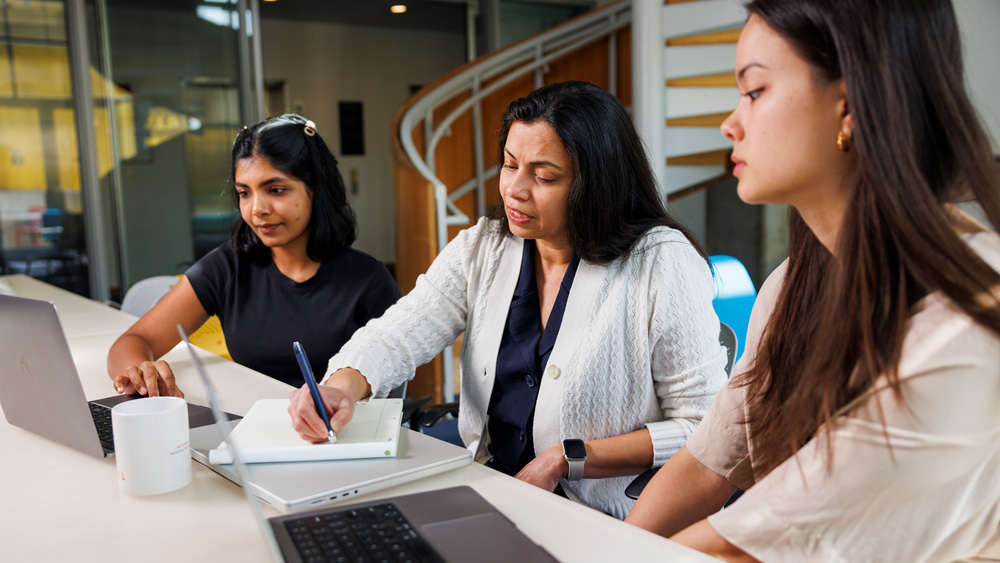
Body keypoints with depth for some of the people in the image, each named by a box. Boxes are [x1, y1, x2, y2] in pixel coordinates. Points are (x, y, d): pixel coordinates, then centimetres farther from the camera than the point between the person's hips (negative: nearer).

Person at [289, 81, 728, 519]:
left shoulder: (662, 264, -13)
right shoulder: (482, 248, 3)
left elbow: (704, 429, -12)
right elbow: (396, 337, -4)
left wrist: (565, 461, -17)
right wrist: (342, 387, -26)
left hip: (605, 526, -5)